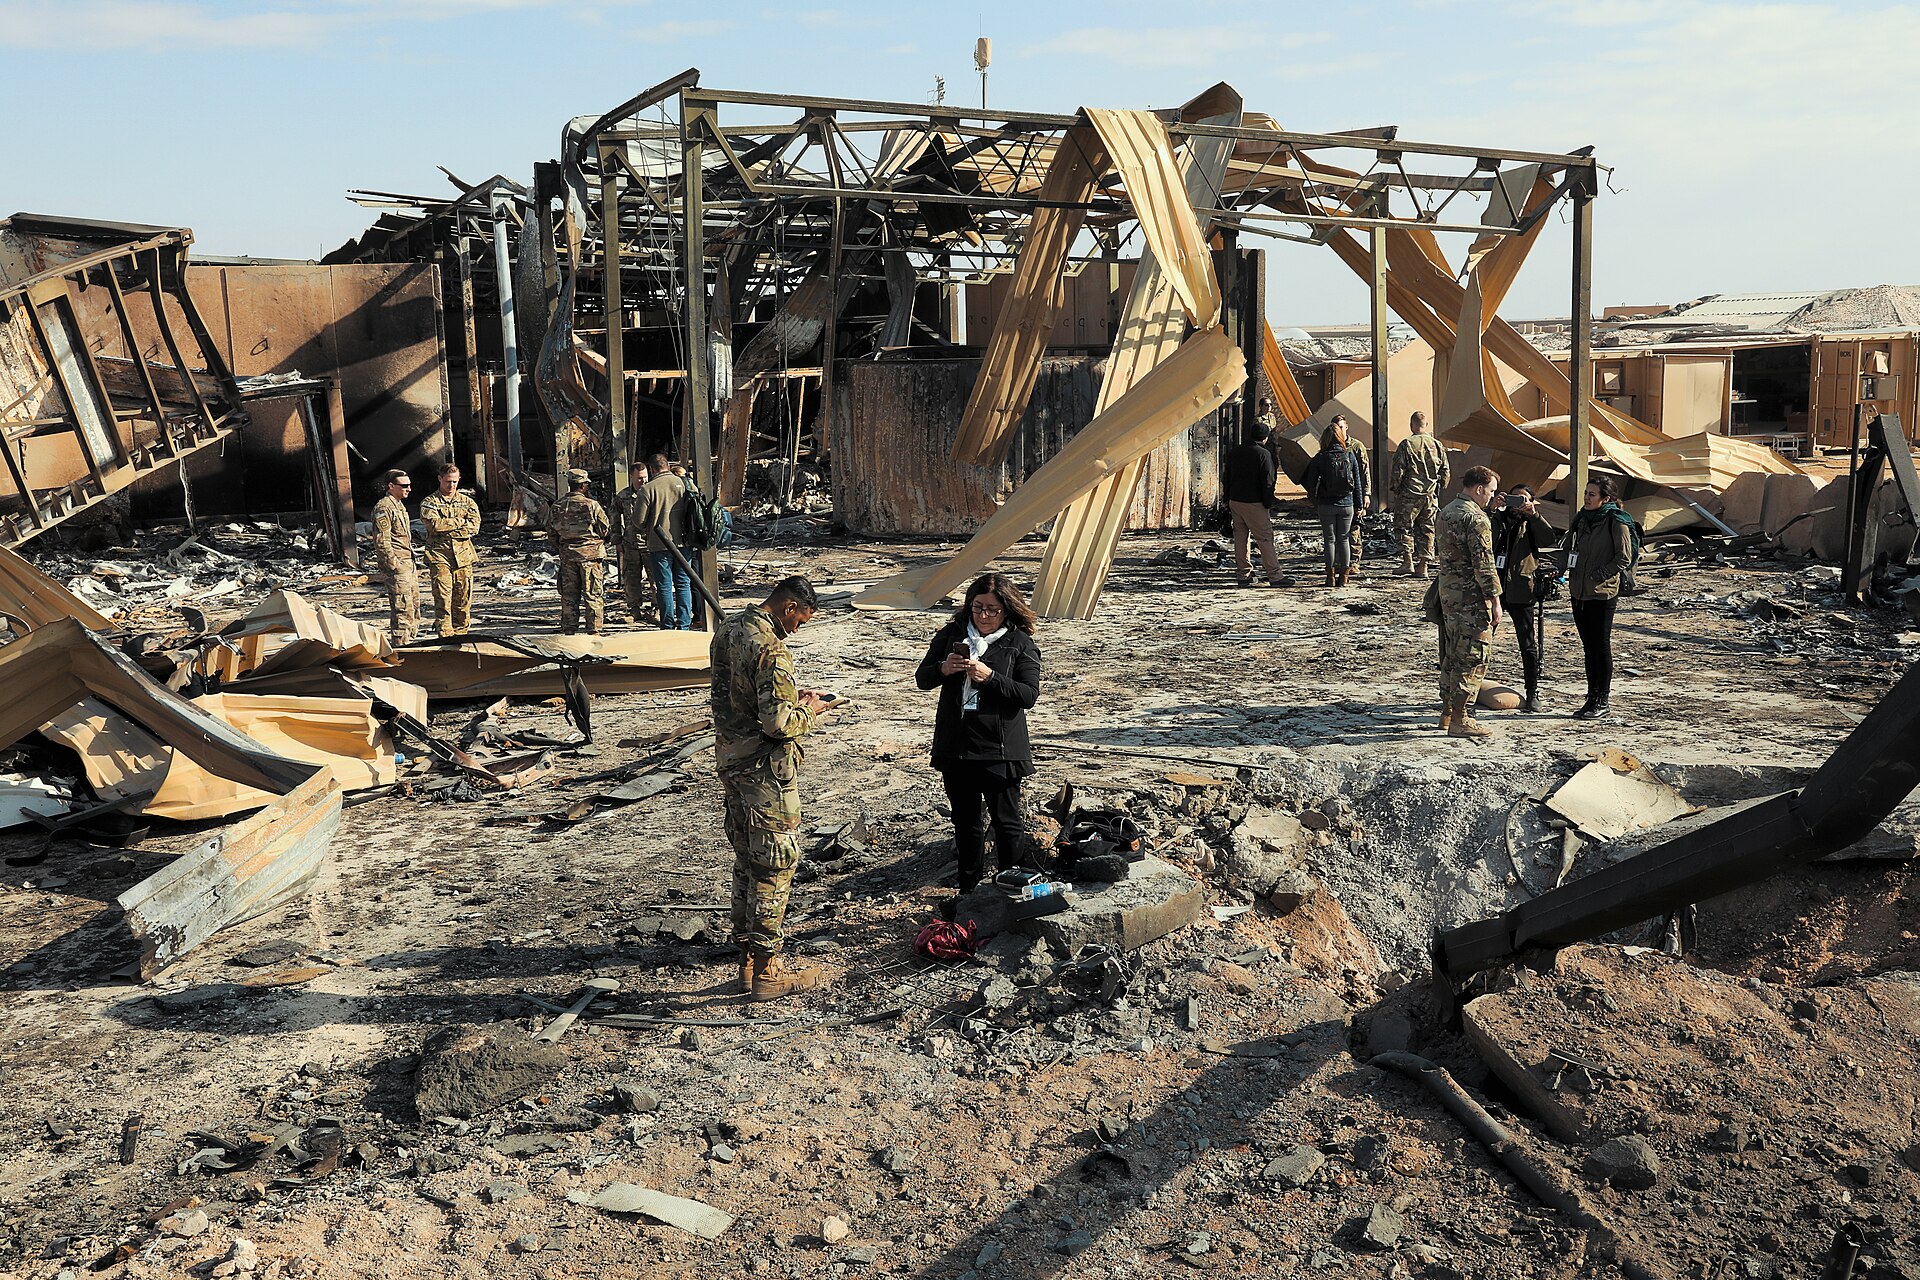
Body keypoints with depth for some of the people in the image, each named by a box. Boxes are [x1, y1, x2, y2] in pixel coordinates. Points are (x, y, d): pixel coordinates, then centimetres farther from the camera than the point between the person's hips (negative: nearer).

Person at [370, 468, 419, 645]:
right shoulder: (384, 508, -13)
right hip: (397, 564, -10)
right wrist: (394, 564, -20)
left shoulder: (399, 505, 18)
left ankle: (409, 639, 23)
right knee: (402, 605, -10)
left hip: (408, 562, 10)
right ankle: (400, 643, -6)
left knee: (414, 602, 14)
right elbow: (381, 541, -18)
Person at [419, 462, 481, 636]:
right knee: (443, 597, -9)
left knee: (463, 598, 3)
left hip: (463, 555, 3)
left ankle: (461, 633, 11)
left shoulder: (467, 502, 15)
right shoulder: (429, 502, 6)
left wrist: (447, 528, -6)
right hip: (439, 555, -3)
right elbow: (434, 524, -12)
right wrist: (461, 522, -4)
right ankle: (445, 634, -7)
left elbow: (474, 526, 1)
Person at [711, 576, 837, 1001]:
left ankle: (748, 959, 26)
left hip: (730, 758, 9)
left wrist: (789, 695, 14)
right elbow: (778, 724, -27)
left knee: (747, 861, 17)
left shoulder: (727, 630, 6)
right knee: (775, 865, 1)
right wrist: (809, 711, -7)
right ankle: (767, 971, 9)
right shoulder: (770, 649, -23)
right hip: (764, 768, -9)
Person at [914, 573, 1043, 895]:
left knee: (1005, 820, 3)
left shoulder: (1021, 644, -4)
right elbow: (922, 678, 8)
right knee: (965, 820, 15)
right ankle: (967, 887, 28)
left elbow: (1029, 695, -11)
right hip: (955, 746, 4)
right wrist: (943, 669, -13)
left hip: (999, 750, -4)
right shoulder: (951, 635, 6)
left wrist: (990, 677, -22)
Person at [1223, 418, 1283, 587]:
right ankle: (1275, 577, -5)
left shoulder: (1235, 451, 10)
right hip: (1253, 504, -6)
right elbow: (1267, 483, -13)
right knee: (1265, 539, -3)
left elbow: (1227, 478, 15)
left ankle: (1244, 575, 12)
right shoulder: (1263, 454, -10)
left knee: (1240, 538, 11)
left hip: (1234, 501, 6)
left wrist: (1228, 502, 20)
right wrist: (1268, 504, -5)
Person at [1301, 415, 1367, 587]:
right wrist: (1359, 504, 10)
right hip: (1347, 504, 1)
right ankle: (1343, 576, 10)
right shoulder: (1350, 456, -2)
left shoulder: (1320, 458, -7)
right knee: (1343, 539, 10)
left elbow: (1310, 483, -4)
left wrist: (1314, 502, 10)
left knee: (1329, 540, 6)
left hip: (1326, 505, -1)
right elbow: (1357, 483, 3)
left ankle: (1331, 576, 5)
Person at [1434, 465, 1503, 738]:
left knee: (1452, 655, 16)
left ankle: (1447, 712, 23)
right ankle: (1459, 720, -1)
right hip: (1471, 599, -9)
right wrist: (1495, 600, -16)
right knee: (1472, 659, -3)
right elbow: (1483, 564, -19)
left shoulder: (1445, 513, 13)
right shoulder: (1476, 518, -16)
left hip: (1447, 593, 9)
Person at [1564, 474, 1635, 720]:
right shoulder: (1582, 518, 12)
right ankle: (1592, 698, 18)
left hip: (1603, 592, -7)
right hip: (1579, 591, 7)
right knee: (1589, 646, 11)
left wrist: (1599, 574, -14)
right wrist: (1565, 570, 7)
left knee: (1601, 646, -1)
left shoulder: (1616, 522, -9)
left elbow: (1624, 557, -11)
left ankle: (1603, 701, 6)